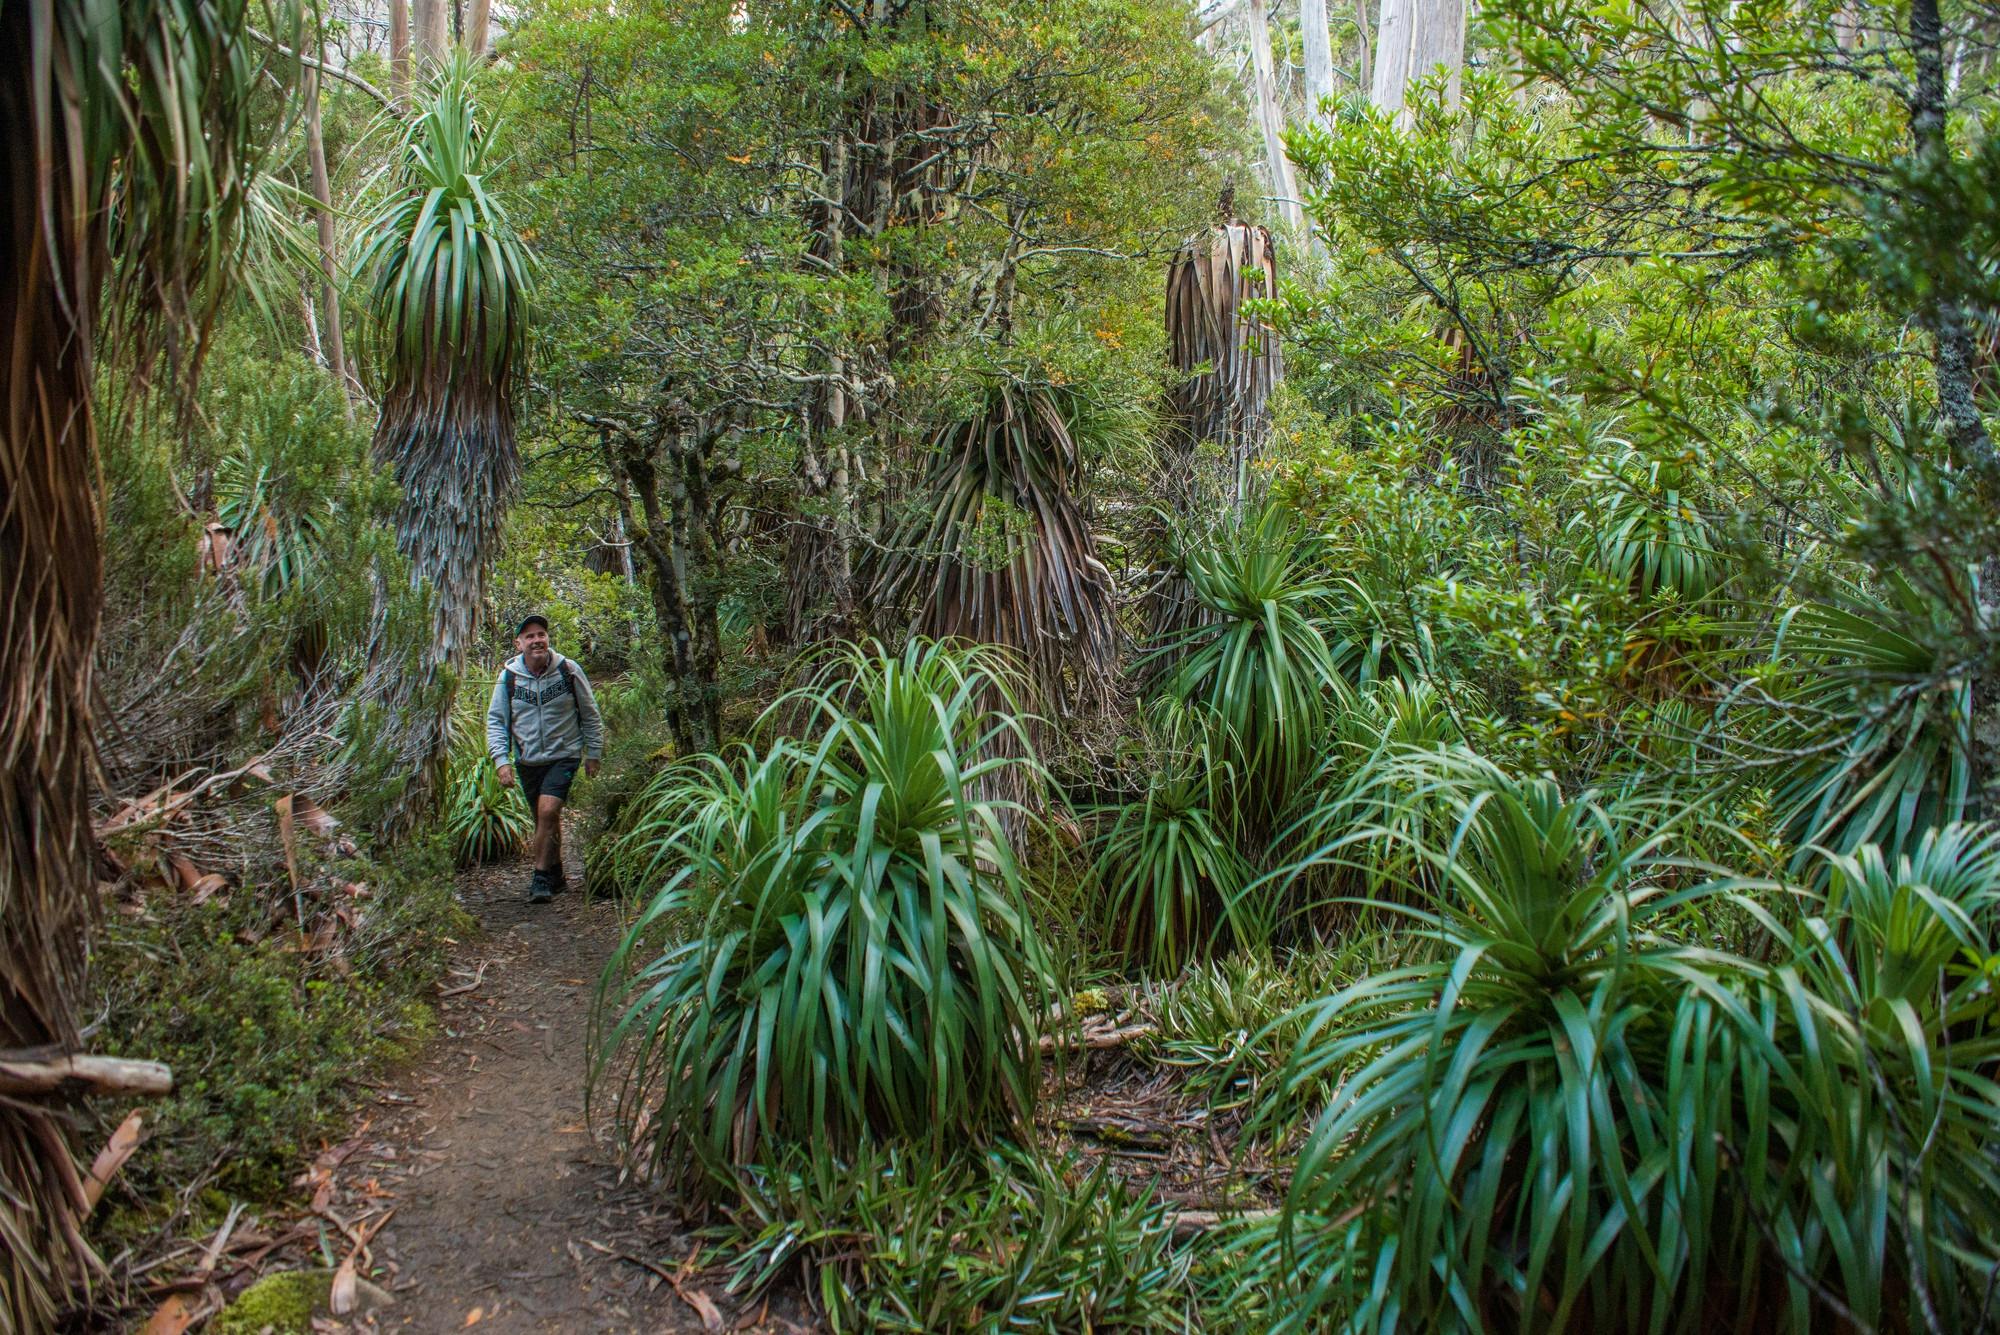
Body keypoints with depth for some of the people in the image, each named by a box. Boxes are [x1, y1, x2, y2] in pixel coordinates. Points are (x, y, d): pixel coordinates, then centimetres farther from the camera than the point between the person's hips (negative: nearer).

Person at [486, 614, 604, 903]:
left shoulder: (568, 671, -7)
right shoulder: (509, 676, -4)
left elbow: (590, 715, 4)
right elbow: (495, 720, 2)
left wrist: (593, 754, 5)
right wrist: (501, 759, -10)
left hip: (563, 755, -3)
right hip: (527, 760, 3)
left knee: (548, 810, -21)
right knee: (545, 820, 13)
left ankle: (541, 877, -11)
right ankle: (556, 876, 30)